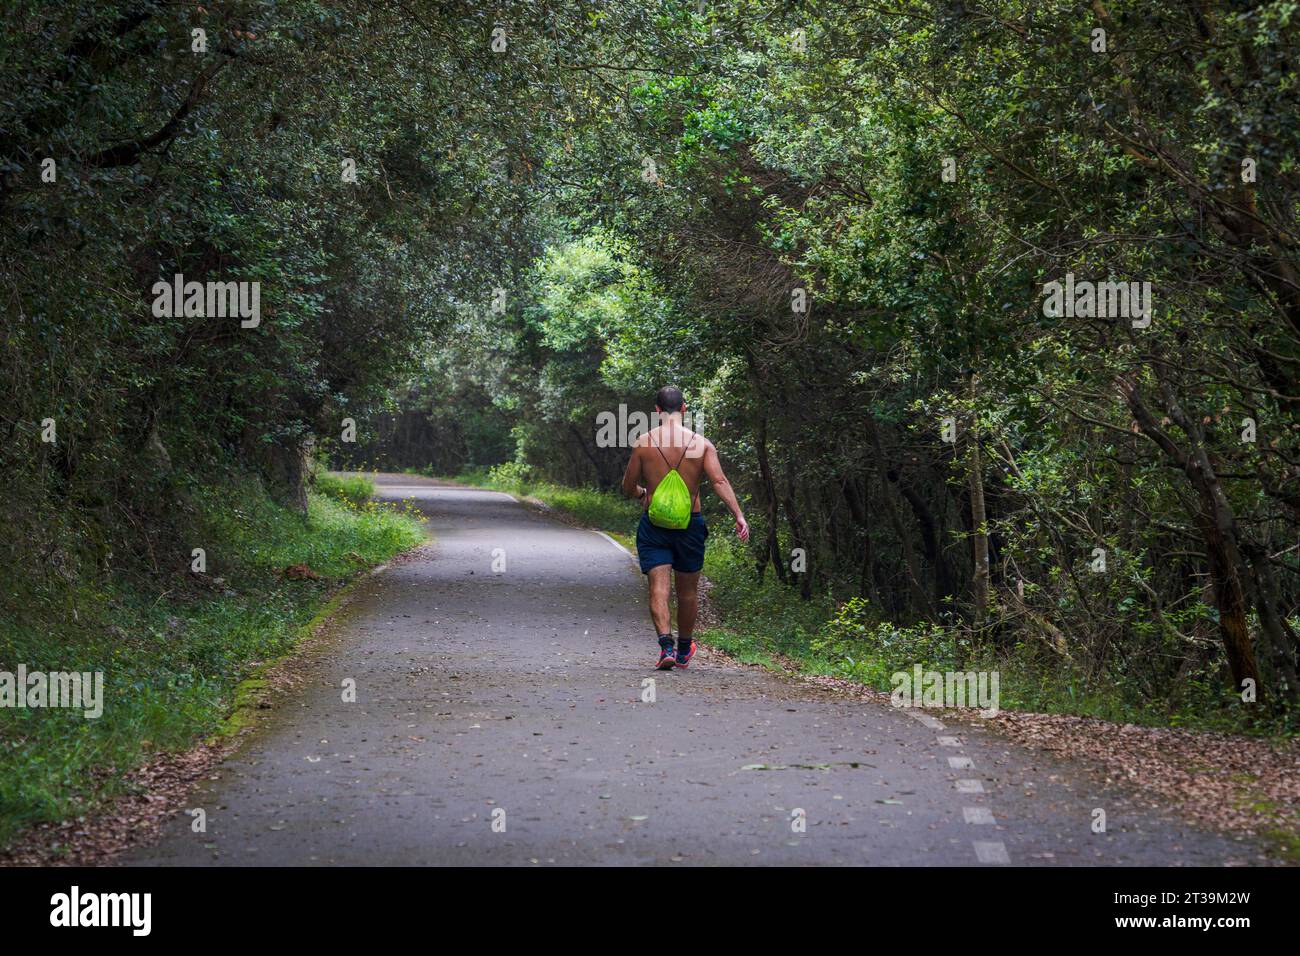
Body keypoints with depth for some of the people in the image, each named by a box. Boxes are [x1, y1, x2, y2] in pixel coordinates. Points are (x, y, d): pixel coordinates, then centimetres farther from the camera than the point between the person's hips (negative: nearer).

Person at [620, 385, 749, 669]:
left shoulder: (643, 443, -3)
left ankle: (666, 645, -25)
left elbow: (628, 488, 3)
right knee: (688, 590, 16)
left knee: (658, 587, -5)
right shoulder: (701, 443, -3)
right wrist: (739, 516, -15)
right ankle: (684, 650, 31)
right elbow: (719, 481, -14)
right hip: (690, 523, 1)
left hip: (653, 524, -1)